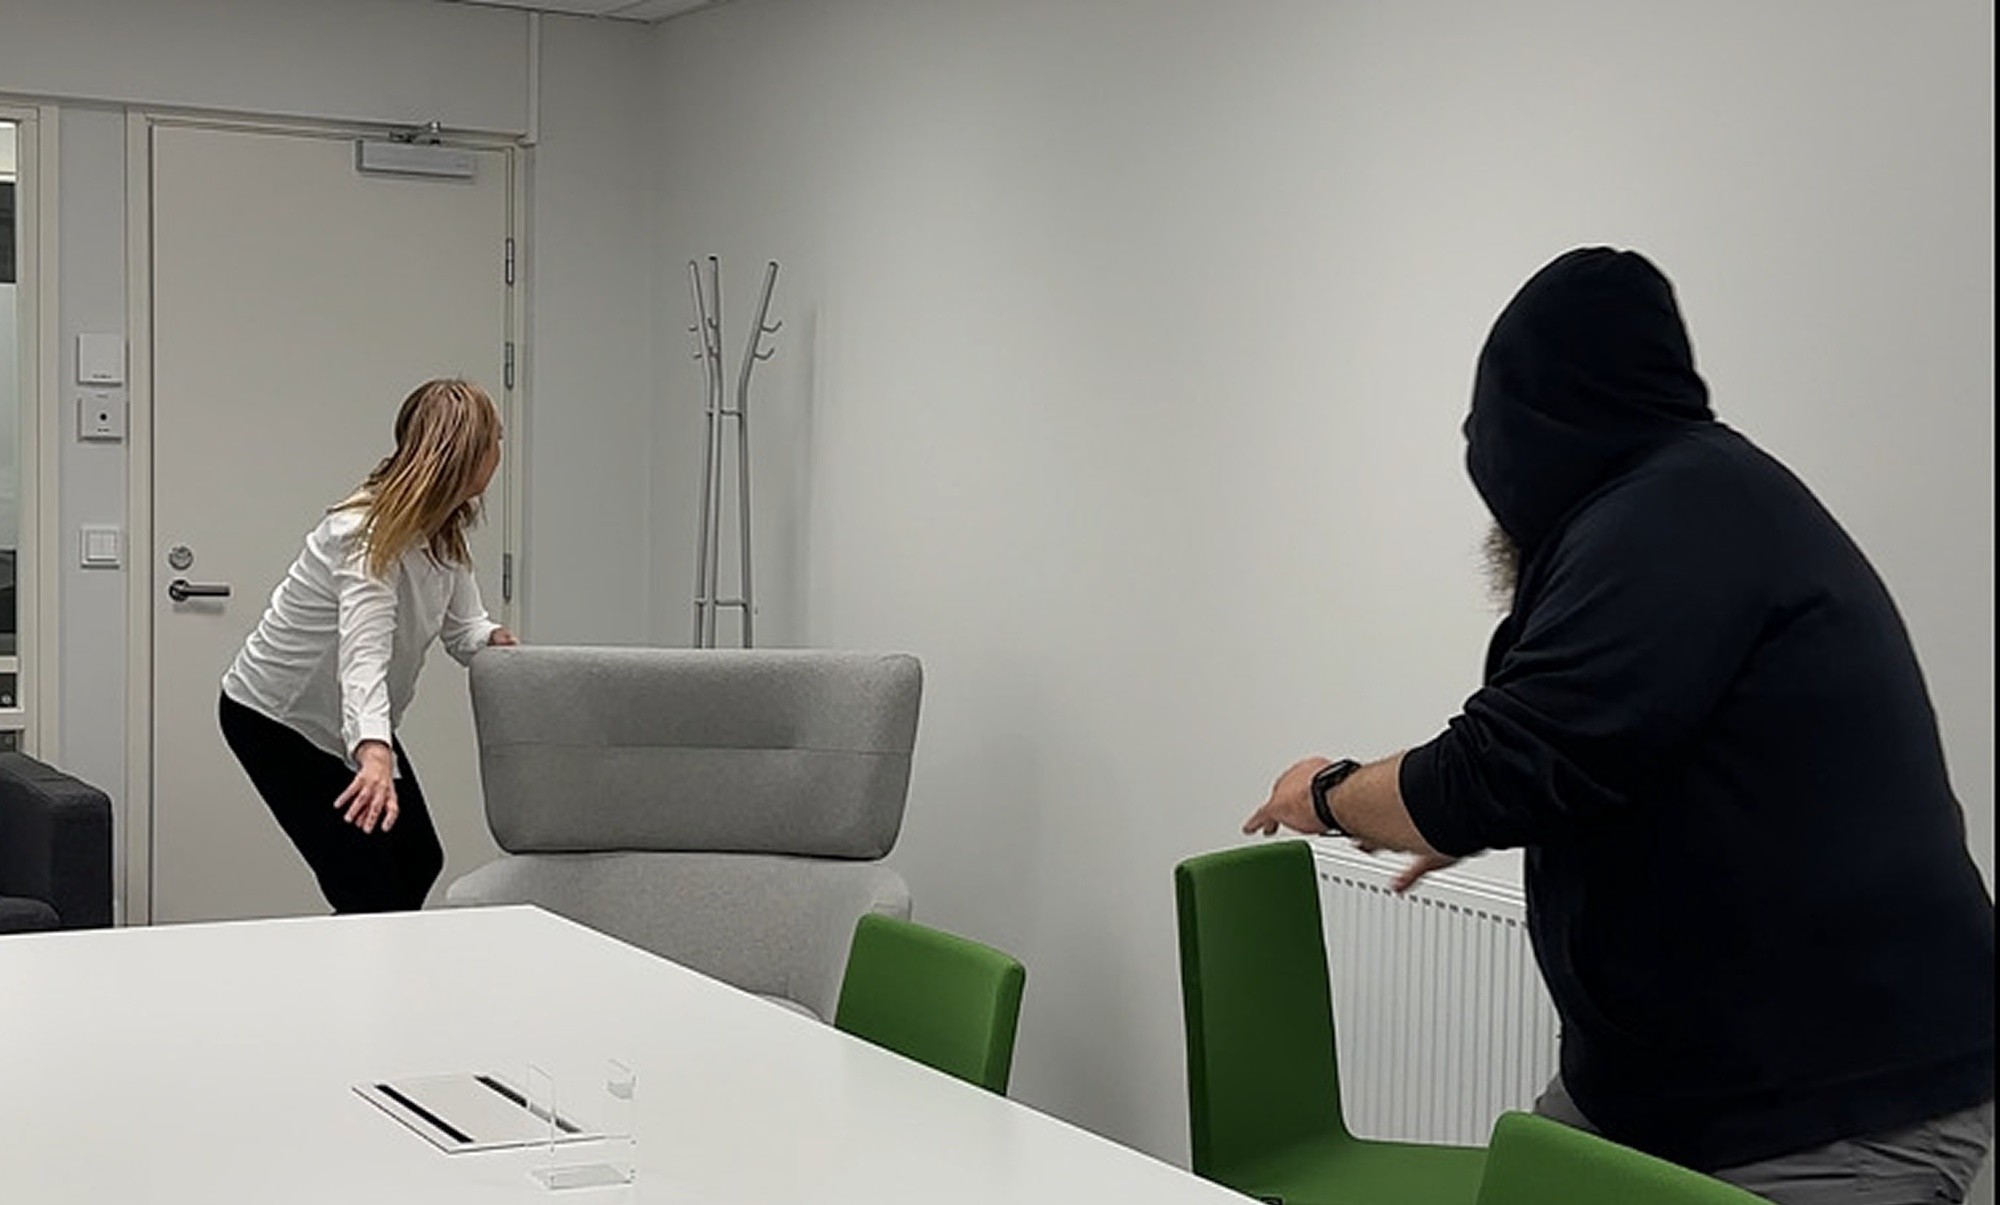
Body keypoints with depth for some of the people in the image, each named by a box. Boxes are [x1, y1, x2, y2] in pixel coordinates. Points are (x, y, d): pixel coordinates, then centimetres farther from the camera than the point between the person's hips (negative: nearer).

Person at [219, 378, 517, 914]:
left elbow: (464, 628, 0)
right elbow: (363, 658, -47)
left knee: (420, 863, 15)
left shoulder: (444, 534, -4)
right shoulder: (371, 536, -32)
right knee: (371, 894, -14)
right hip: (274, 721, -10)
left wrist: (494, 639, -24)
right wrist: (373, 753, -63)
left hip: (345, 722, 10)